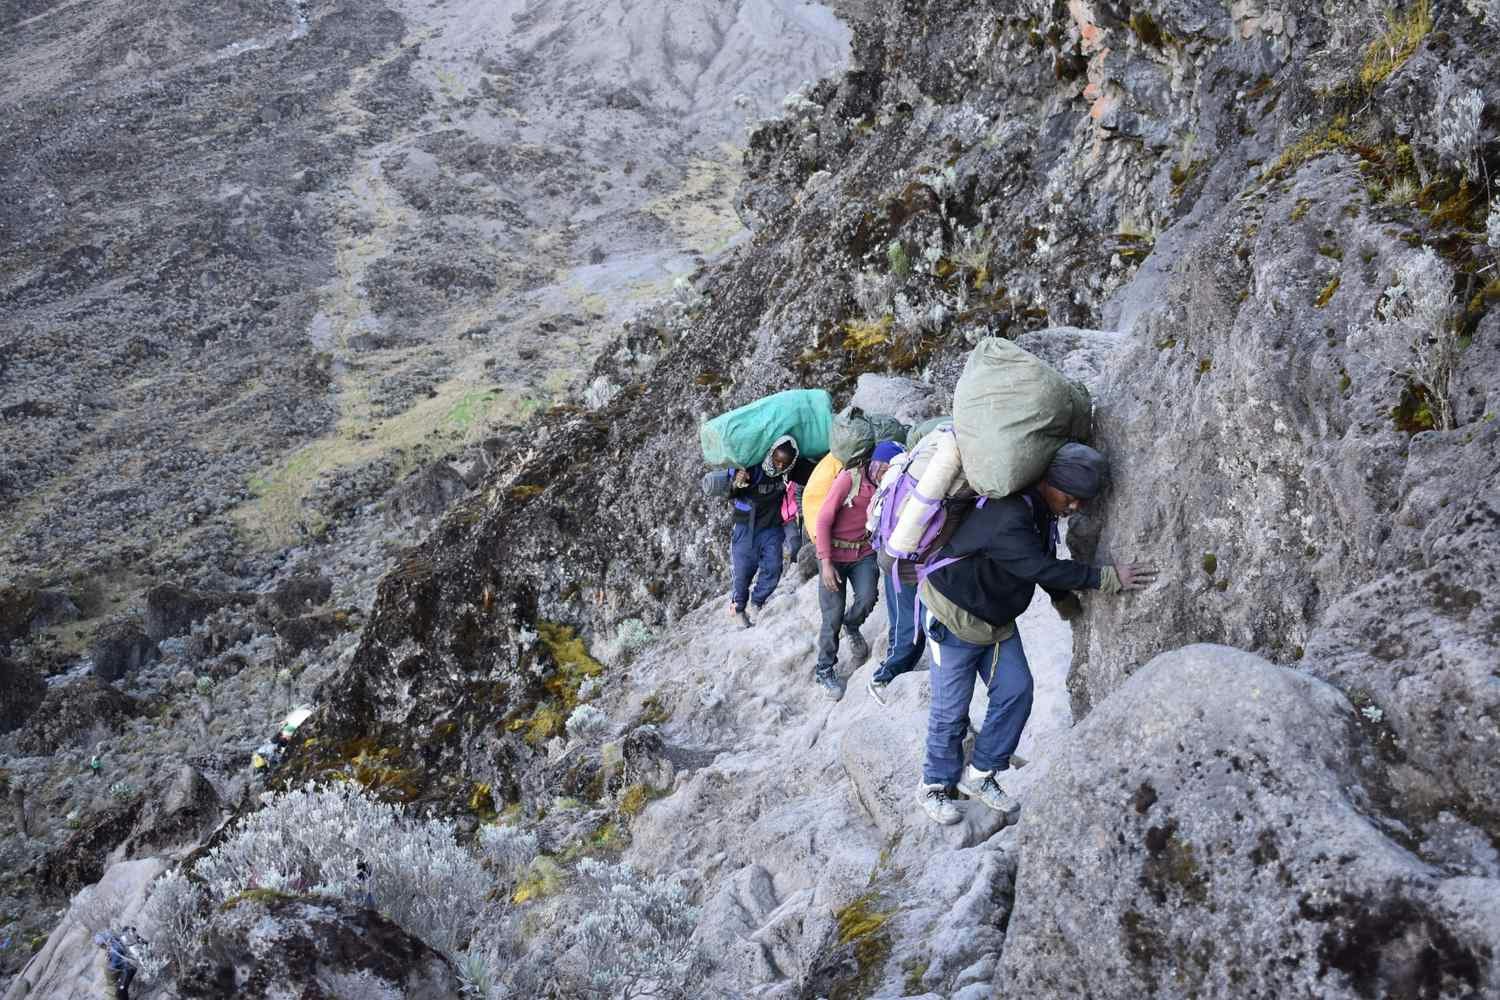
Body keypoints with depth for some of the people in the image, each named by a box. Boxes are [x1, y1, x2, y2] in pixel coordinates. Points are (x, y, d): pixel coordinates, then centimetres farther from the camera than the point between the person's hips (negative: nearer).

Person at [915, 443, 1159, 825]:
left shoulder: (1041, 509, -1)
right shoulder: (1008, 515, -33)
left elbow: (1042, 560, 16)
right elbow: (1040, 568, -38)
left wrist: (1062, 597, 14)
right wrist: (1105, 578, -37)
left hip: (997, 619, 9)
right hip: (954, 617, -9)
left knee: (1015, 692, 1)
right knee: (951, 708, -1)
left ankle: (980, 774, 15)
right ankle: (936, 783, 18)